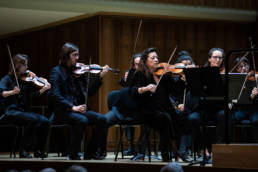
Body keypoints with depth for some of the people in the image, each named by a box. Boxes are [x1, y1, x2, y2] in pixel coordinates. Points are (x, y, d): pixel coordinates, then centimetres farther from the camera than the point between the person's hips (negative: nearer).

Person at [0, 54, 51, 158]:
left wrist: (43, 89, -13)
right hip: (11, 111, -5)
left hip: (24, 110, 5)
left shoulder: (26, 80, 14)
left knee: (45, 121, -20)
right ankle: (23, 150, -19)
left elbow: (33, 95, 3)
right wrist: (12, 92, -33)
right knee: (33, 119, -31)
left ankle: (38, 151, -8)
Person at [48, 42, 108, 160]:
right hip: (63, 111, -5)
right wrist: (72, 107, -21)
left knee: (101, 119, -17)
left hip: (79, 109, 5)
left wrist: (100, 77, -4)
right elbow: (55, 95, -12)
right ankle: (73, 154, -17)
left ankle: (91, 152, -7)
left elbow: (89, 92, 9)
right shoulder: (57, 71, -1)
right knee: (82, 120, -33)